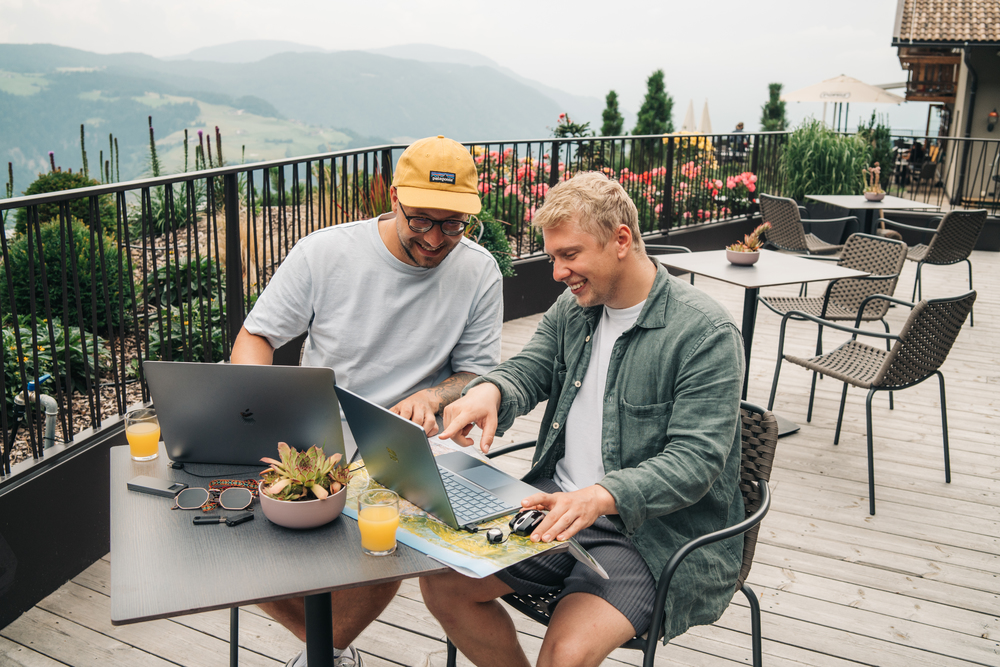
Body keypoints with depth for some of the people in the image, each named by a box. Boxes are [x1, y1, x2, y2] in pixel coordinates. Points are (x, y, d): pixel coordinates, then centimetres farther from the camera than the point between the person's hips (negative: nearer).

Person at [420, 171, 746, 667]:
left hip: (656, 530, -6)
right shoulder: (572, 308, 8)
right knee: (443, 584, -5)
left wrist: (600, 496, -36)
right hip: (560, 505, 7)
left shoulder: (706, 333, -16)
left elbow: (695, 461, -20)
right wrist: (489, 390, -17)